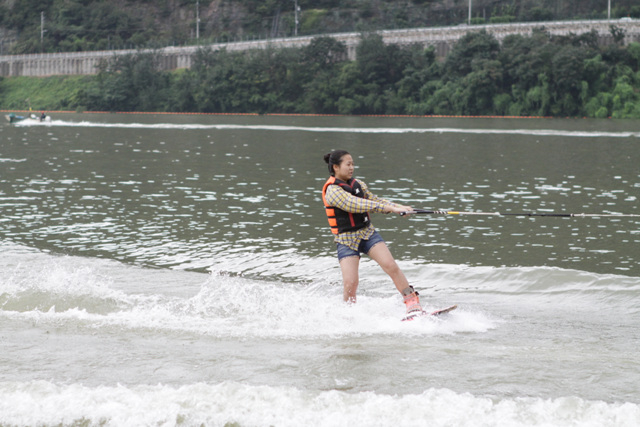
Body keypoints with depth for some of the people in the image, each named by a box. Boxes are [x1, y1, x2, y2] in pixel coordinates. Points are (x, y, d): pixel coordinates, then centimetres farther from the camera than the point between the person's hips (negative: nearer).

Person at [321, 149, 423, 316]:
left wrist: (399, 207, 1)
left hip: (368, 233, 5)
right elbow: (357, 205, -25)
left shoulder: (357, 184, 9)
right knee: (350, 283, -14)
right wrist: (391, 208, -30)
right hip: (346, 240, -5)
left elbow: (375, 201, 18)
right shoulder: (332, 191, -14)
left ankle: (413, 304, -13)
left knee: (391, 265, -15)